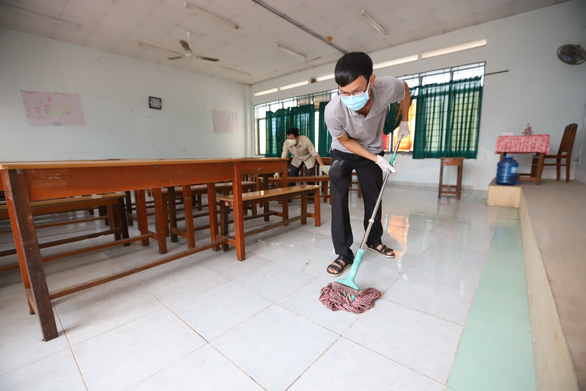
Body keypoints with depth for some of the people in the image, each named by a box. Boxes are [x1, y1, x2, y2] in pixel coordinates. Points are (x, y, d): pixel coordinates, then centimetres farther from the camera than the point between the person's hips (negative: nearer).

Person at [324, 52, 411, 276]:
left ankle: (374, 241, 31)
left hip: (372, 150, 2)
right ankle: (343, 253, -5)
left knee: (374, 197, 8)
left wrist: (404, 123, -1)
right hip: (343, 152, -2)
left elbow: (405, 91, -2)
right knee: (339, 198, -15)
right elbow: (346, 141, -17)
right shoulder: (333, 111, -35)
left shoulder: (389, 87, -30)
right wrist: (377, 159, -17)